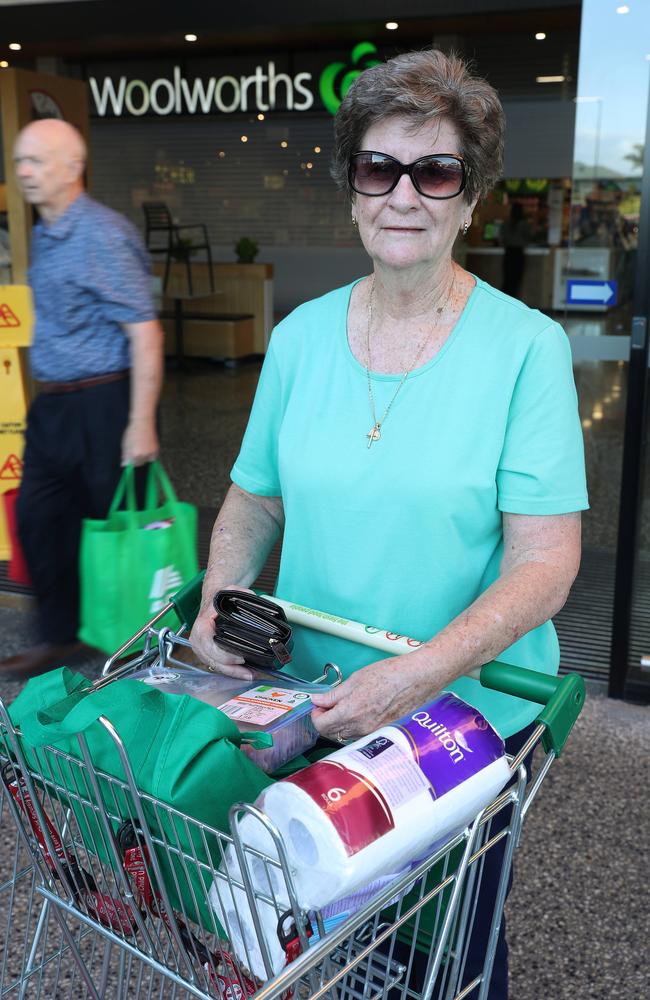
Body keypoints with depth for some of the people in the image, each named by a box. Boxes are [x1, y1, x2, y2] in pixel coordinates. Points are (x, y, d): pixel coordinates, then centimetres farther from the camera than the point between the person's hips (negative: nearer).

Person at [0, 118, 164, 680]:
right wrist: (50, 398, 18)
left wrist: (141, 423, -22)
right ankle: (59, 637, 24)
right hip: (53, 405, 9)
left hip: (102, 403, -9)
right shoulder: (46, 235, 13)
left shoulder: (101, 236, -15)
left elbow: (145, 330, -19)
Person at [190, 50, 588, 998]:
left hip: (473, 710, -3)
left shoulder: (525, 345, -14)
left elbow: (546, 562, -18)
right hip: (313, 705, 3)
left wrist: (421, 673, -30)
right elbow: (254, 499, 8)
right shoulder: (301, 335, -2)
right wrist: (217, 603, -9)